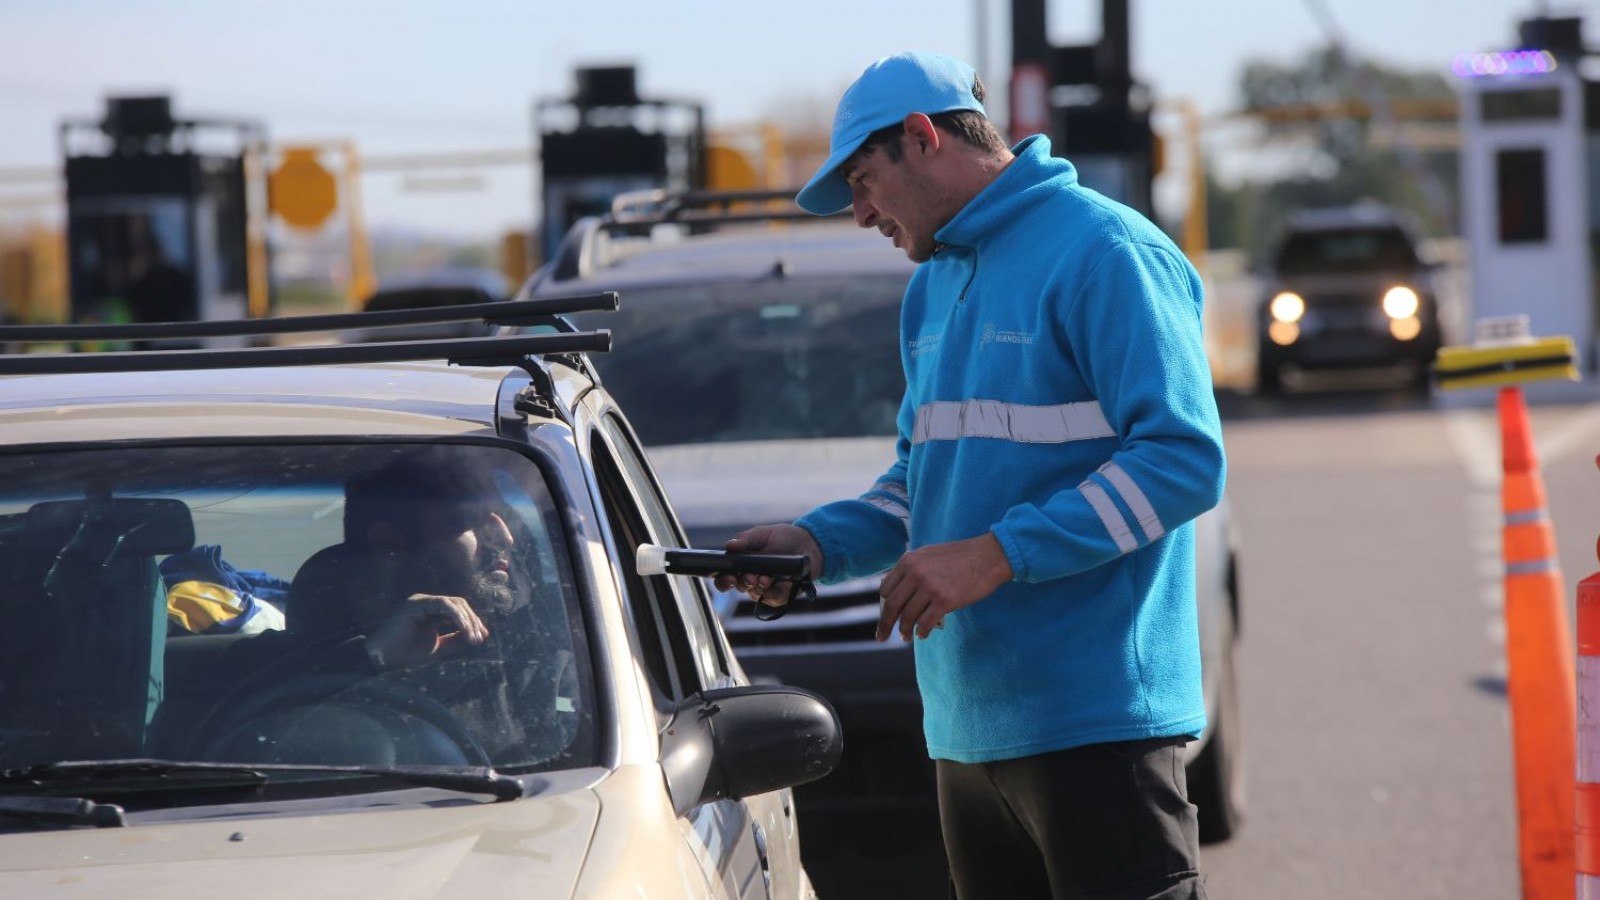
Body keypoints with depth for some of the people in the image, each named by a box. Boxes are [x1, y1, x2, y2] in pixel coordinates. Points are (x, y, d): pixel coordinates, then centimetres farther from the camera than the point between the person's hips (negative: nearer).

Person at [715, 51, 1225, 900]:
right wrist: (820, 541, 7)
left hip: (1096, 723, -9)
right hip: (970, 725, 9)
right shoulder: (934, 287, 20)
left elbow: (1186, 459, -18)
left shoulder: (1102, 251, -10)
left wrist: (998, 555, -22)